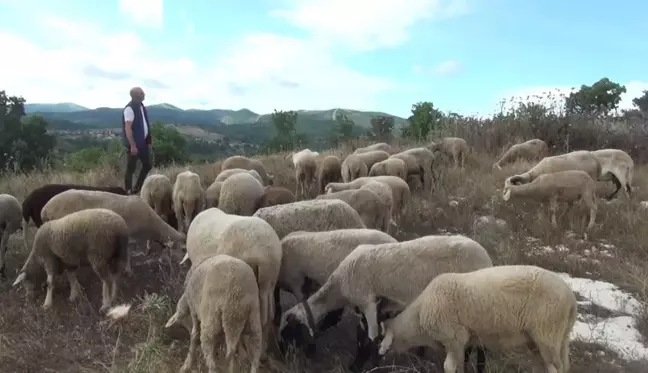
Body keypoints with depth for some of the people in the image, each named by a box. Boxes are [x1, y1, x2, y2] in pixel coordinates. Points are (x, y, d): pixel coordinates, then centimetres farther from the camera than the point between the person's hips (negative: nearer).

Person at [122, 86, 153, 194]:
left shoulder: (141, 106, 9)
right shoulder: (130, 108, -17)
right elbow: (128, 128, -21)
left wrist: (149, 140, 16)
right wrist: (133, 145, -23)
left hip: (143, 142, 9)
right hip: (134, 144, -9)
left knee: (147, 165, 14)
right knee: (131, 168, 2)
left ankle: (137, 188, 27)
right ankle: (129, 191, 14)